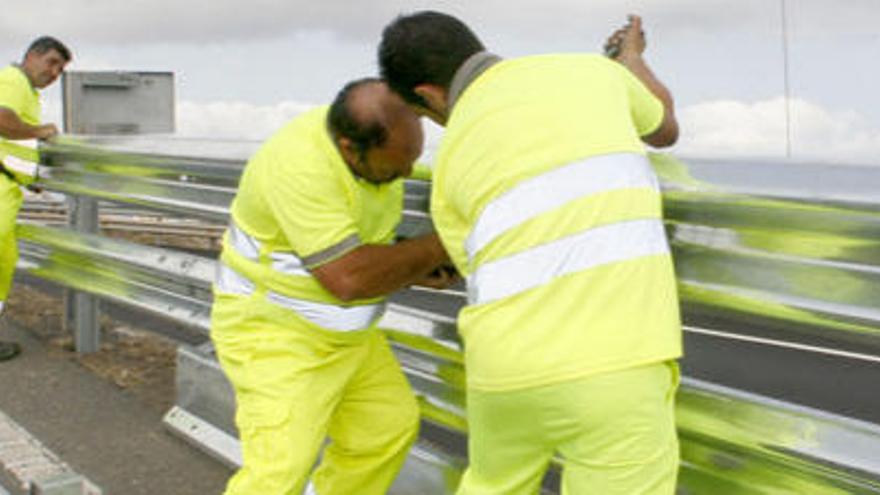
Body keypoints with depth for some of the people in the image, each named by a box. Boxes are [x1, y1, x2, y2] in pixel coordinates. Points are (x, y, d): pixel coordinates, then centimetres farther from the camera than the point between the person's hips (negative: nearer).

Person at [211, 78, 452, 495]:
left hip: (336, 330, 8)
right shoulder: (301, 166, -33)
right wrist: (438, 248, -25)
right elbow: (348, 278, -34)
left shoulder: (370, 133, -6)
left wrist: (408, 267, -6)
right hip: (273, 332, -8)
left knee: (389, 425, 15)